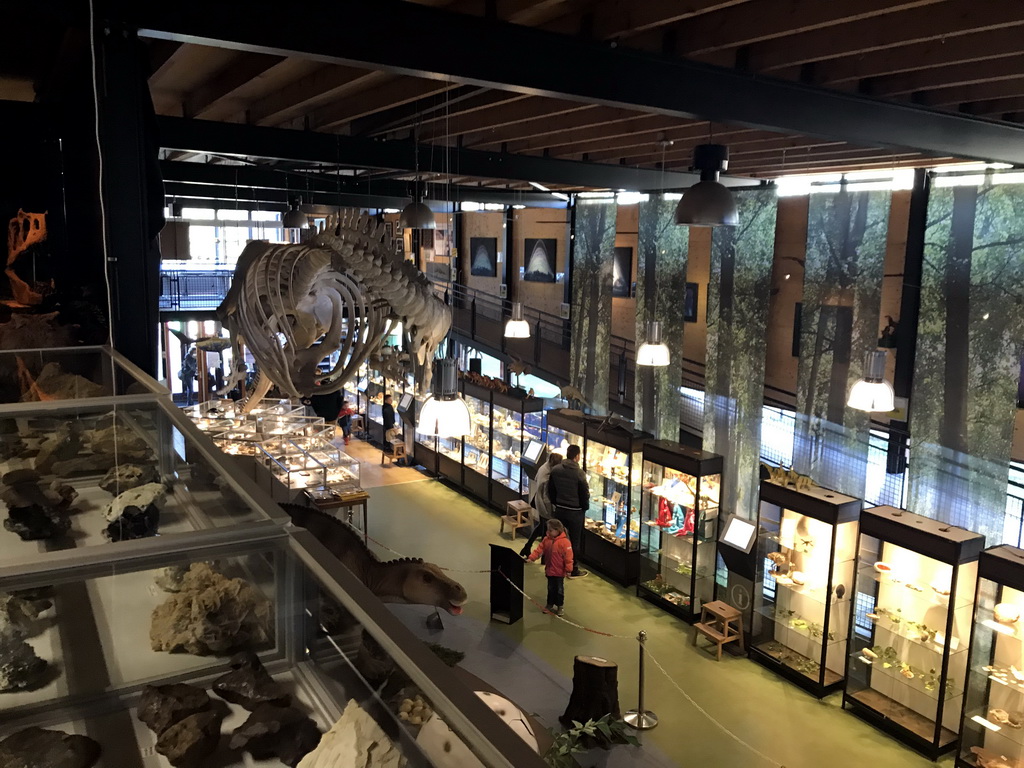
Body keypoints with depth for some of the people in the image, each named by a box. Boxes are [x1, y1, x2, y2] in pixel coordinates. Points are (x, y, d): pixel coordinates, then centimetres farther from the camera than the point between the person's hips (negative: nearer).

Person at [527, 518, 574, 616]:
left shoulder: (564, 542, -22)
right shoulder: (546, 540, -3)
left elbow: (568, 557, -20)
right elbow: (539, 549, -1)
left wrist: (568, 569, -18)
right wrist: (531, 558, -12)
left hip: (559, 571, -5)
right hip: (549, 570, 5)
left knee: (559, 589, 11)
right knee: (550, 588, 18)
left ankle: (560, 606, 27)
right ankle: (550, 604, 32)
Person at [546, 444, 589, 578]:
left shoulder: (555, 470, -4)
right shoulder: (579, 473, -19)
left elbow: (550, 490, 5)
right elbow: (585, 494, -13)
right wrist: (585, 507, 5)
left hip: (559, 510, 5)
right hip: (575, 512, -4)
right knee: (575, 541, 8)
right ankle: (573, 570, 17)